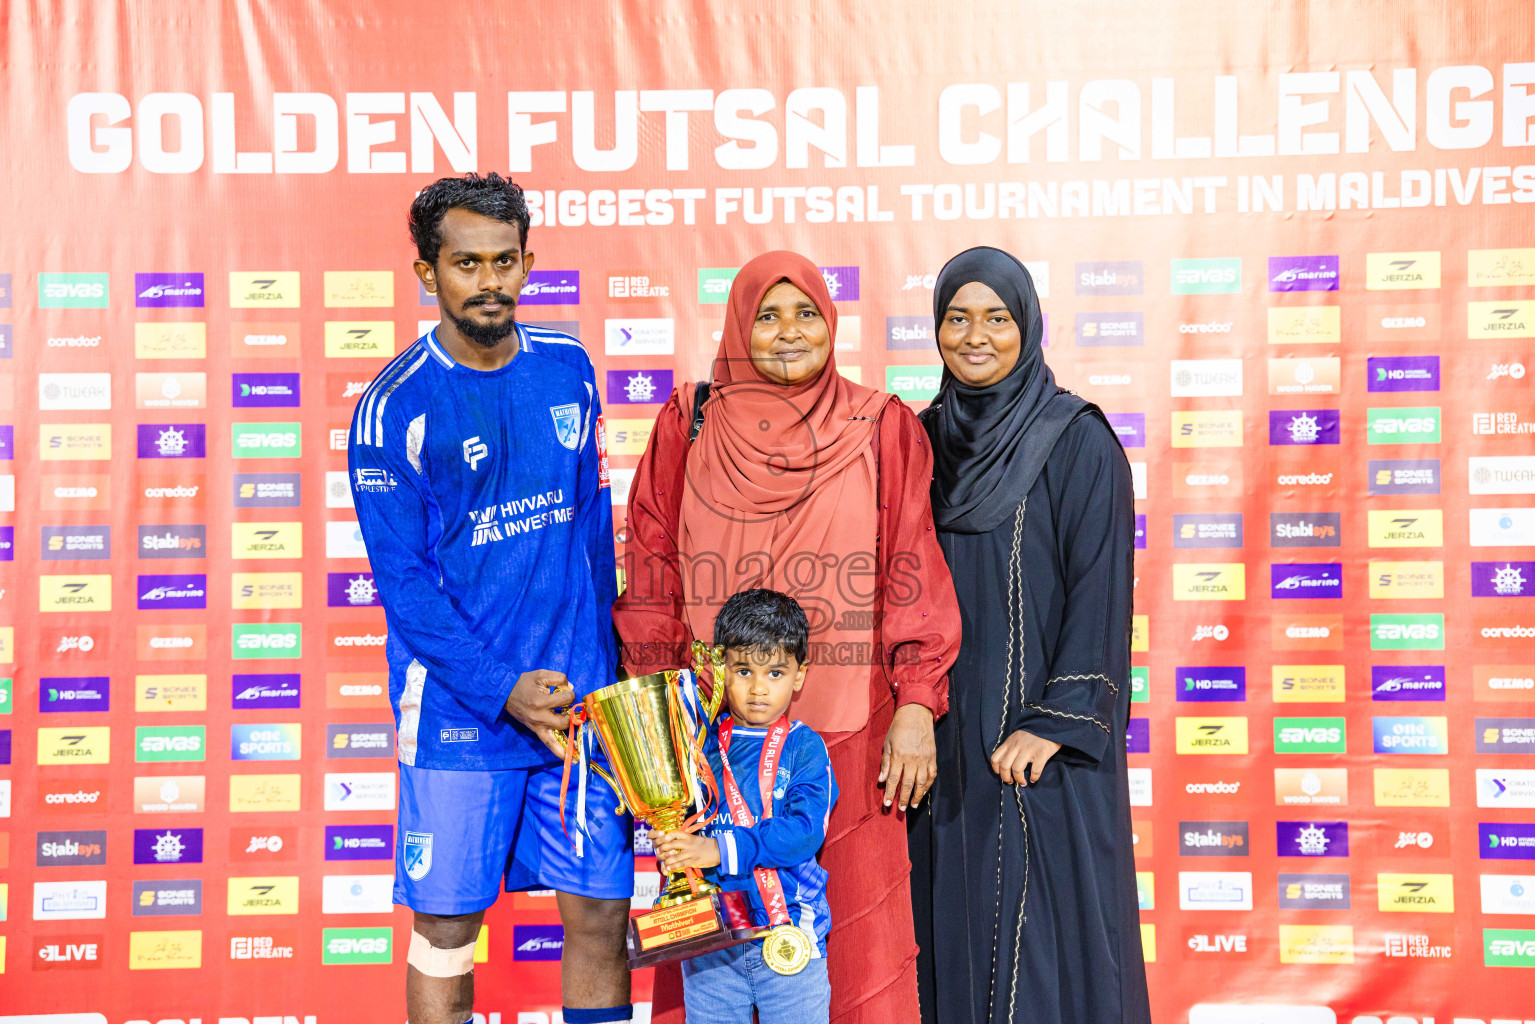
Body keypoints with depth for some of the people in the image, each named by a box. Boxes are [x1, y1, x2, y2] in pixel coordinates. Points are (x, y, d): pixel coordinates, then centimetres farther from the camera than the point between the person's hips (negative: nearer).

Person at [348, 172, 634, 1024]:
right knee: (446, 929, 6)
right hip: (457, 709, -4)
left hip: (582, 694, 4)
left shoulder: (567, 368, 5)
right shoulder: (395, 406, -9)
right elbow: (402, 580, -9)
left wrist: (606, 660, 10)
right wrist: (502, 690, -15)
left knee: (602, 909, 8)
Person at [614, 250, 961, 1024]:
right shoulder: (688, 427, 5)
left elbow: (913, 573, 2)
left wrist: (916, 707, -4)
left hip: (846, 733, 0)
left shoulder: (880, 429, 4)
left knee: (855, 944, 4)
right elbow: (651, 576, 7)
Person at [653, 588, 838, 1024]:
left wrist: (722, 849, -24)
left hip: (788, 933, -2)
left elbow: (806, 830, -17)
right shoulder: (699, 743, 4)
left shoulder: (805, 747, -4)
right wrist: (668, 839, -18)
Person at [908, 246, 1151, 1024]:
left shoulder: (1077, 440, -6)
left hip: (1044, 733, -5)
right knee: (955, 926, 10)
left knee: (1049, 927, 0)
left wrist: (1057, 722, -17)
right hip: (946, 732, 5)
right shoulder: (924, 438, 9)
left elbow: (1100, 589, -11)